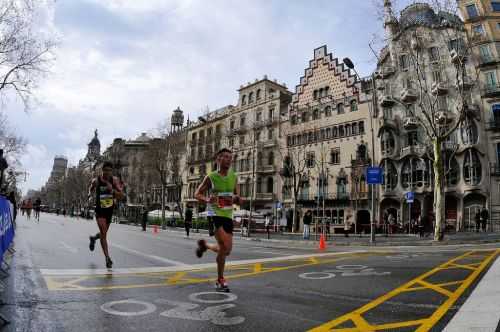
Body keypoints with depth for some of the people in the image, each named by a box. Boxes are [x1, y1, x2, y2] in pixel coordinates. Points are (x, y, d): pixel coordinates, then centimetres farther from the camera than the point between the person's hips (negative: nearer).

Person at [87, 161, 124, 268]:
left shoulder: (114, 180, -8)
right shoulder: (96, 181, -10)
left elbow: (121, 196, -13)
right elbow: (91, 188, 14)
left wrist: (112, 190, -27)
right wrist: (90, 195, -4)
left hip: (110, 210, 3)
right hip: (99, 210, -3)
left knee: (104, 233, 21)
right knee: (104, 234, -14)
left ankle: (93, 238, 56)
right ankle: (107, 258, -8)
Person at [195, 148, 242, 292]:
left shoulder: (234, 177, 8)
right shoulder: (211, 177, -4)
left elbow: (239, 200, 12)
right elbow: (197, 194, 2)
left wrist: (237, 199, -12)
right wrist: (207, 200, -18)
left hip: (228, 216, 6)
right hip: (214, 214, -5)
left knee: (226, 249, 8)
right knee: (225, 247, -17)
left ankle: (205, 245, 38)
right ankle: (220, 280, 2)